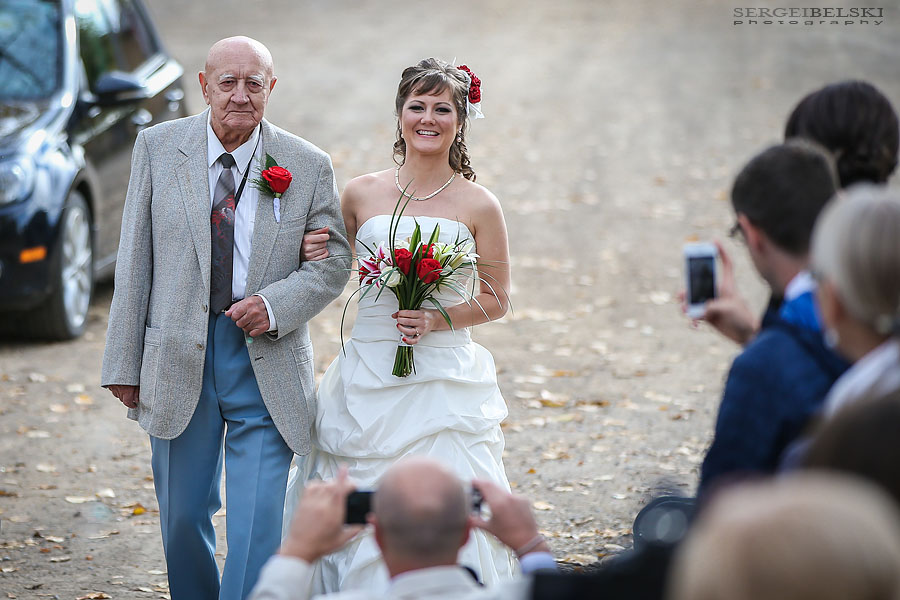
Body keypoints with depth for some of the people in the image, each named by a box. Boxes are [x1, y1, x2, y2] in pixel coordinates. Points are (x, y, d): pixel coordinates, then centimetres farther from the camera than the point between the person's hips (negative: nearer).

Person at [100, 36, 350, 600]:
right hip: (177, 358, 2)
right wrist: (124, 362, 0)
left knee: (258, 524, -6)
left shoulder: (310, 166, -2)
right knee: (183, 516, 13)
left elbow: (333, 262, 4)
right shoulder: (159, 147, 0)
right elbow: (136, 259, 2)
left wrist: (275, 304, -16)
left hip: (267, 359, -1)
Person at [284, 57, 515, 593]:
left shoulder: (478, 205, 0)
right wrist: (315, 256, -3)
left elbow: (497, 300, 6)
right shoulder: (361, 194, 6)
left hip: (443, 378, -2)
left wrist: (438, 319, -11)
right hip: (367, 375, 2)